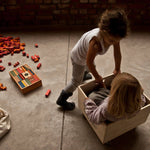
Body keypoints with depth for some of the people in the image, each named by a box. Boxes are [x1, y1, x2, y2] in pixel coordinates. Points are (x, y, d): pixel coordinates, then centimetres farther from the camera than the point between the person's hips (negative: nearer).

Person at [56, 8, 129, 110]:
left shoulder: (113, 36, -28)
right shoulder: (96, 43, -48)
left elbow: (117, 53, -12)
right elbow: (89, 62, -34)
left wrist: (117, 69, 2)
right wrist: (97, 77, -18)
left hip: (86, 53, 7)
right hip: (79, 57, -7)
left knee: (90, 68, 36)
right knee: (77, 81, 8)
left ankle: (83, 74, 72)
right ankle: (62, 100, 28)